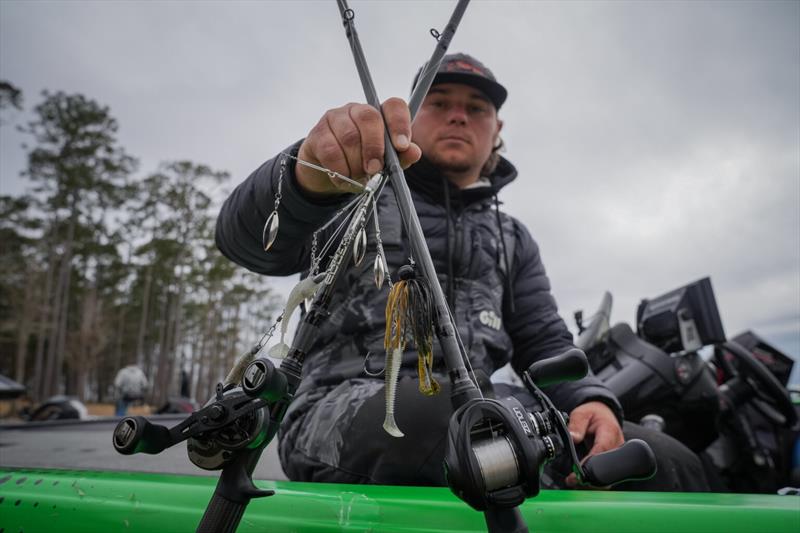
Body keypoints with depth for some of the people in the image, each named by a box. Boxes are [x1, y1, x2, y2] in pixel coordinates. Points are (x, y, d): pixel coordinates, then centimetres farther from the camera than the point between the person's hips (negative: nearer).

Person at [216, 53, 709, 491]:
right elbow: (251, 241, -7)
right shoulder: (355, 199, 11)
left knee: (667, 466, -17)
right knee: (435, 418, -39)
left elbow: (546, 343, 16)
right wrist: (311, 176, -31)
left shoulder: (514, 239, 24)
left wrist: (590, 400, -8)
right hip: (347, 409, -3)